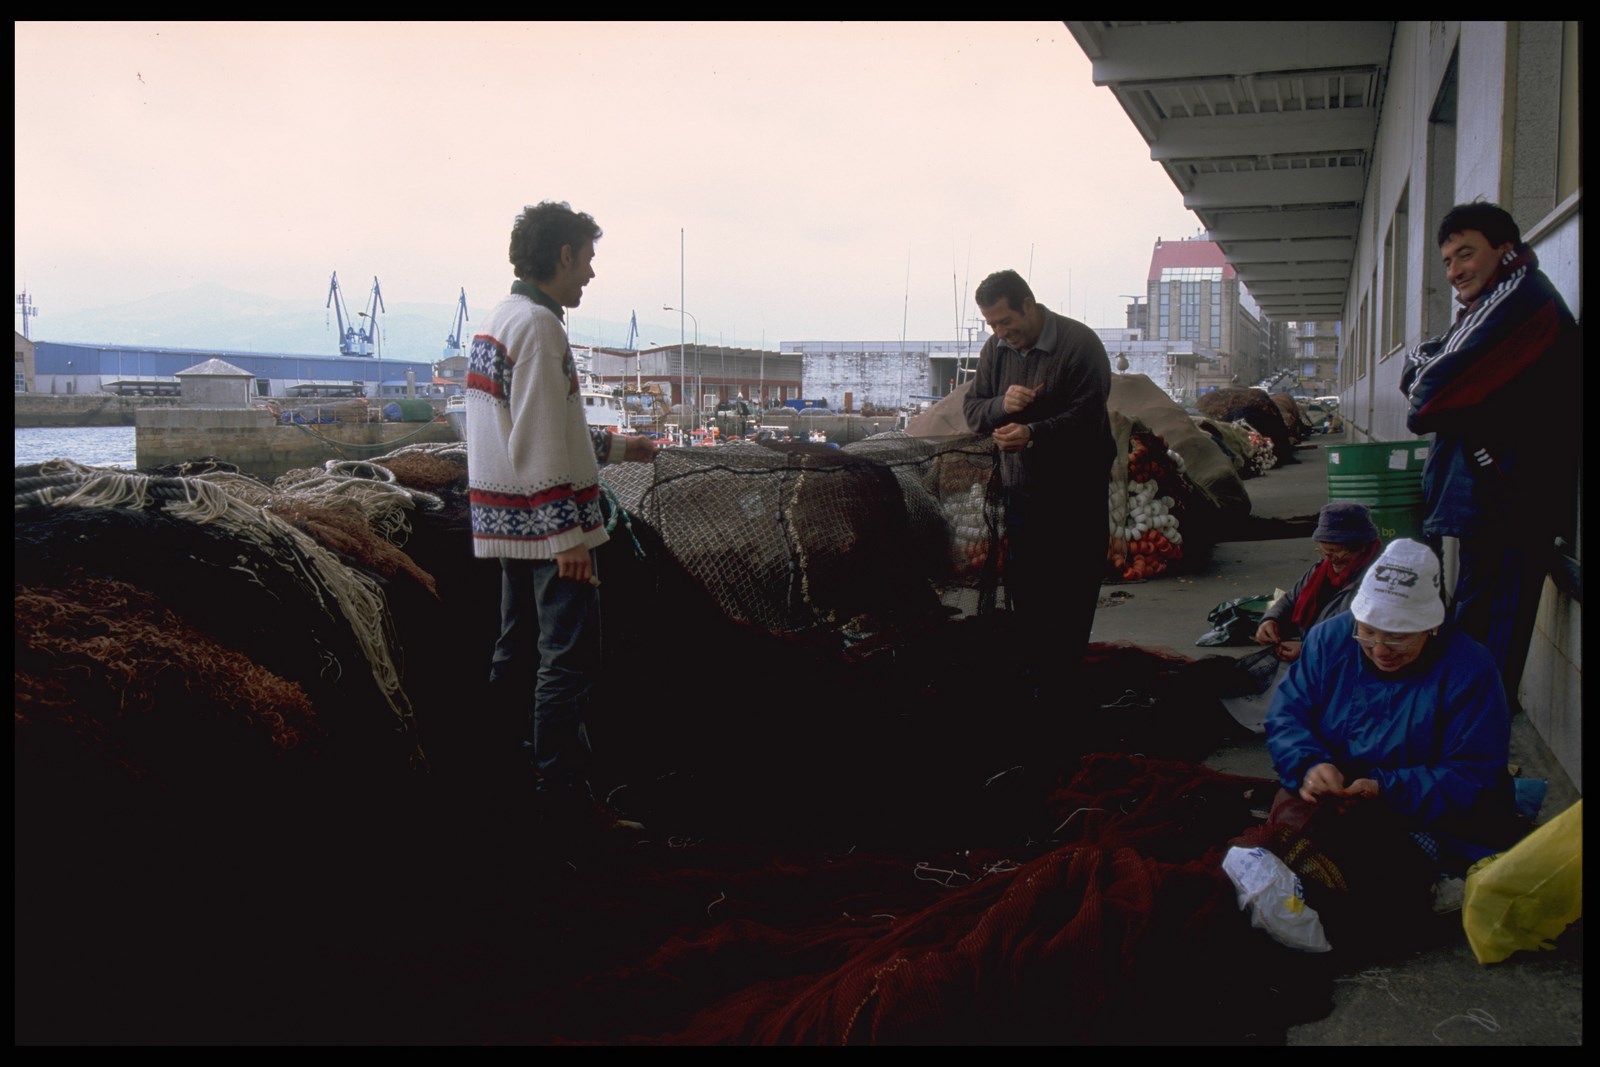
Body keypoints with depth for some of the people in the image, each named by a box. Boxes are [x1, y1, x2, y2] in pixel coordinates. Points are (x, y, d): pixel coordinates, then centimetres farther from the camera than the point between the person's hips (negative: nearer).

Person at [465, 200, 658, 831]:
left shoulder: (497, 322, 16)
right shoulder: (539, 325, -15)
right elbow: (541, 444, -20)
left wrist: (617, 445, 27)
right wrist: (570, 535, -19)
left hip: (506, 520, 10)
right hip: (546, 520, -10)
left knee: (518, 650, 16)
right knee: (569, 656, -6)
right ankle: (564, 796, -2)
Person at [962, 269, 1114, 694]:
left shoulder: (1079, 344, -13)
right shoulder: (996, 349, 6)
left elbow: (1088, 415, -19)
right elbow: (971, 410, 7)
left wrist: (1034, 432, -32)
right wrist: (1001, 405, -15)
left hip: (1075, 492, -6)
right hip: (1019, 488, 6)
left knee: (1071, 595, 0)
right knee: (1023, 590, 11)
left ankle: (1061, 683, 11)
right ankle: (1031, 679, 24)